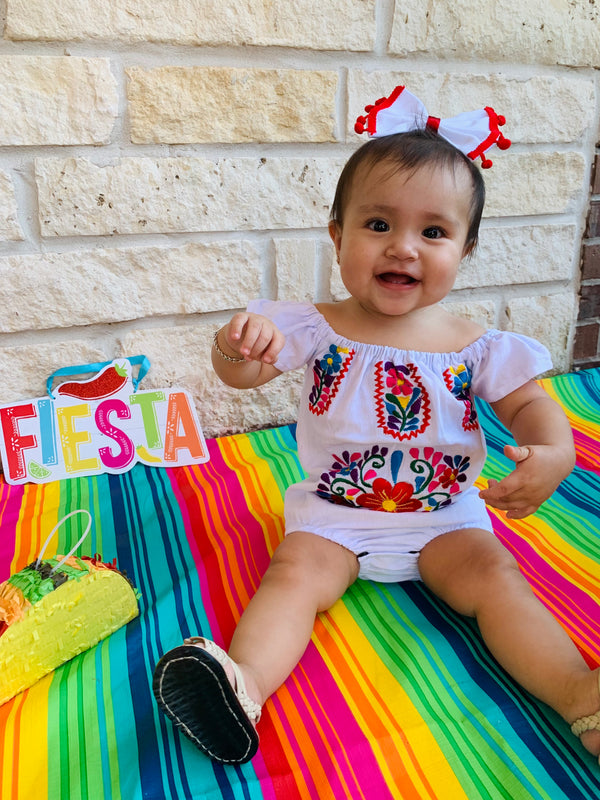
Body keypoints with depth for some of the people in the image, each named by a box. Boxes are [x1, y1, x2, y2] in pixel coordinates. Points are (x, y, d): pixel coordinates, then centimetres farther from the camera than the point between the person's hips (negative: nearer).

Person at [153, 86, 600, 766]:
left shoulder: (475, 346, -4)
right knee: (296, 571, -23)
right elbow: (243, 372, -12)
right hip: (334, 513, 0)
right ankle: (245, 684, -35)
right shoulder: (317, 329, -6)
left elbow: (529, 403, 1)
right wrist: (237, 345, -38)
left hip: (445, 513, 1)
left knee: (492, 574, -19)